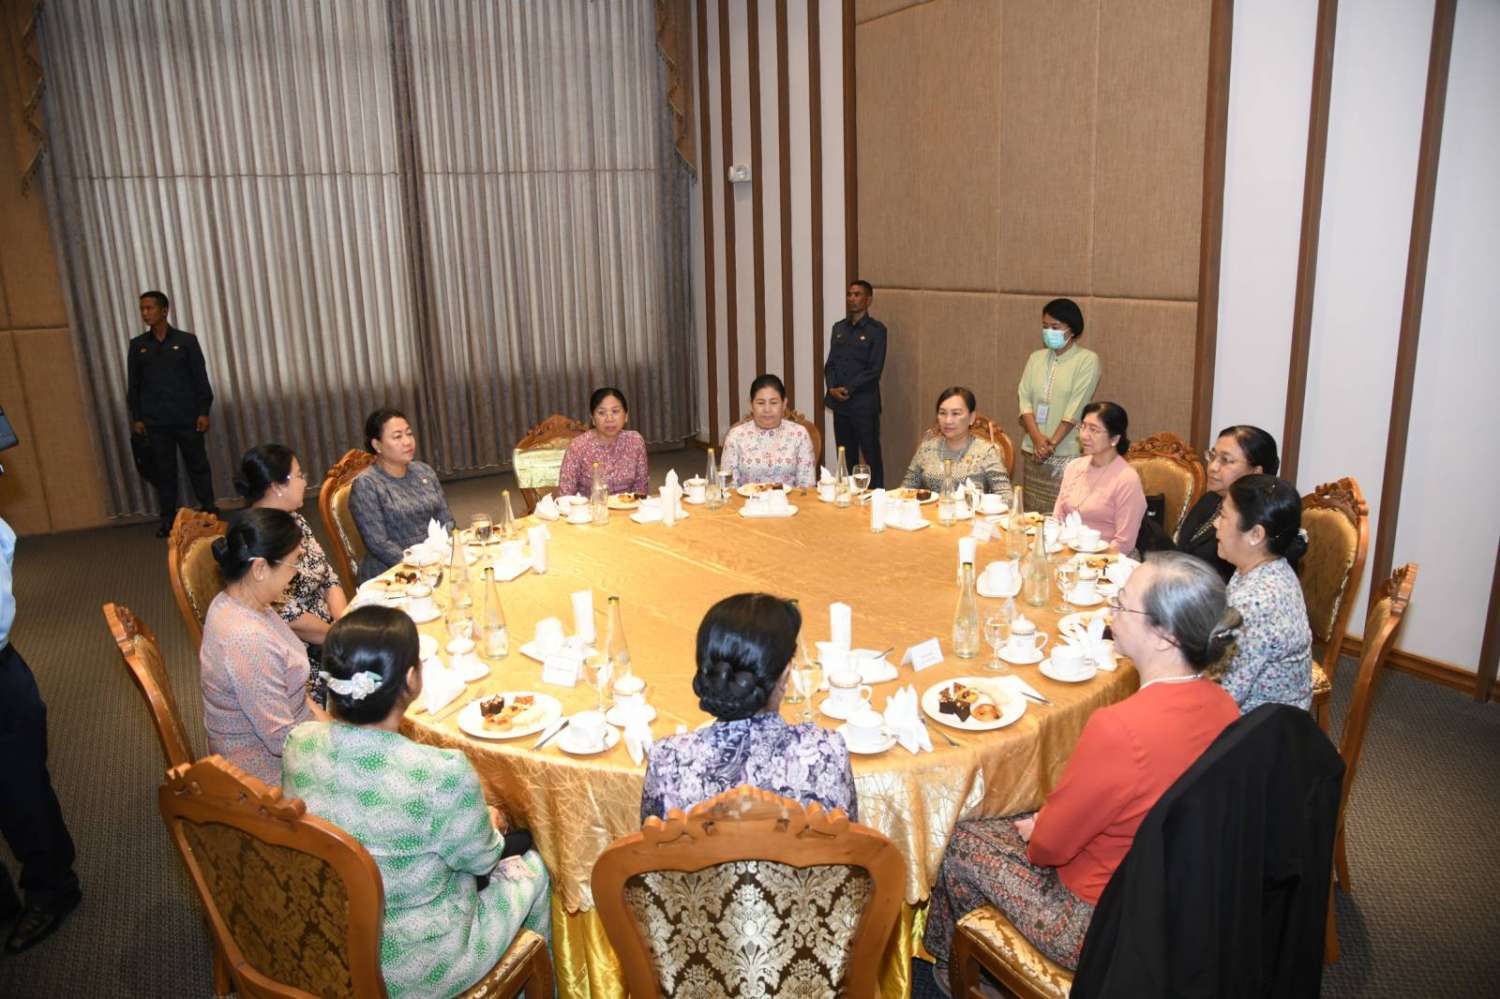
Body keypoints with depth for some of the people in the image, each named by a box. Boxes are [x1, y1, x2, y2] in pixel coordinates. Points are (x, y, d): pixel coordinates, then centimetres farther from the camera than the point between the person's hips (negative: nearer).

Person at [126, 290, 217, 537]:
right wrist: (136, 418, 3)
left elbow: (201, 378, 1)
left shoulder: (186, 341, 2)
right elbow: (133, 385, 9)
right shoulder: (138, 345, 8)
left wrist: (203, 412, -5)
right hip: (154, 422, 2)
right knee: (163, 471, 4)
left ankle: (209, 512, 15)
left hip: (187, 418, -2)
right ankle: (168, 520, 11)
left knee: (198, 466, 4)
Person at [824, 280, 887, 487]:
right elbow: (830, 363, 12)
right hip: (839, 402, 5)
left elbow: (875, 369, -10)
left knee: (871, 454, -1)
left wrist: (848, 389, -13)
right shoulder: (839, 327, 14)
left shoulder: (876, 329, -3)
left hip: (864, 403, -5)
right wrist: (832, 388, -5)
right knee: (845, 454, 11)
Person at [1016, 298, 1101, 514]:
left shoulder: (1087, 360, -3)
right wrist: (1037, 438, -11)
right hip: (1032, 451, 5)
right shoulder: (1036, 358, 12)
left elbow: (1076, 407, -10)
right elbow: (1024, 399, 3)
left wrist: (1052, 443, -15)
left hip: (1067, 454, -5)